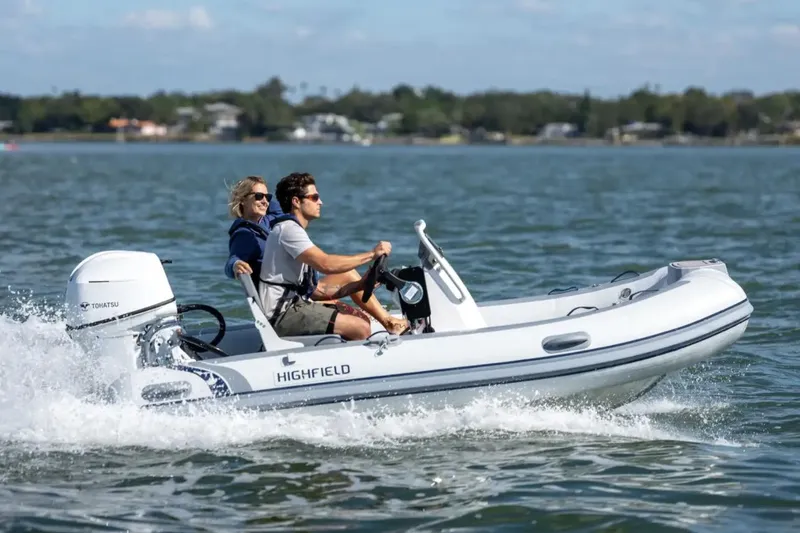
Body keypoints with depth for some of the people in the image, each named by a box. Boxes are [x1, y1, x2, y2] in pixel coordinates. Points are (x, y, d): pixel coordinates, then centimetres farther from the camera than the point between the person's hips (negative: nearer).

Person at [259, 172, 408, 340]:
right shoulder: (288, 229, -13)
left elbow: (316, 290, 12)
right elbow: (326, 264, -26)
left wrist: (361, 285, 1)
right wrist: (371, 255, -17)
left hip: (293, 304, 10)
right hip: (283, 313, -10)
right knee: (361, 328, -19)